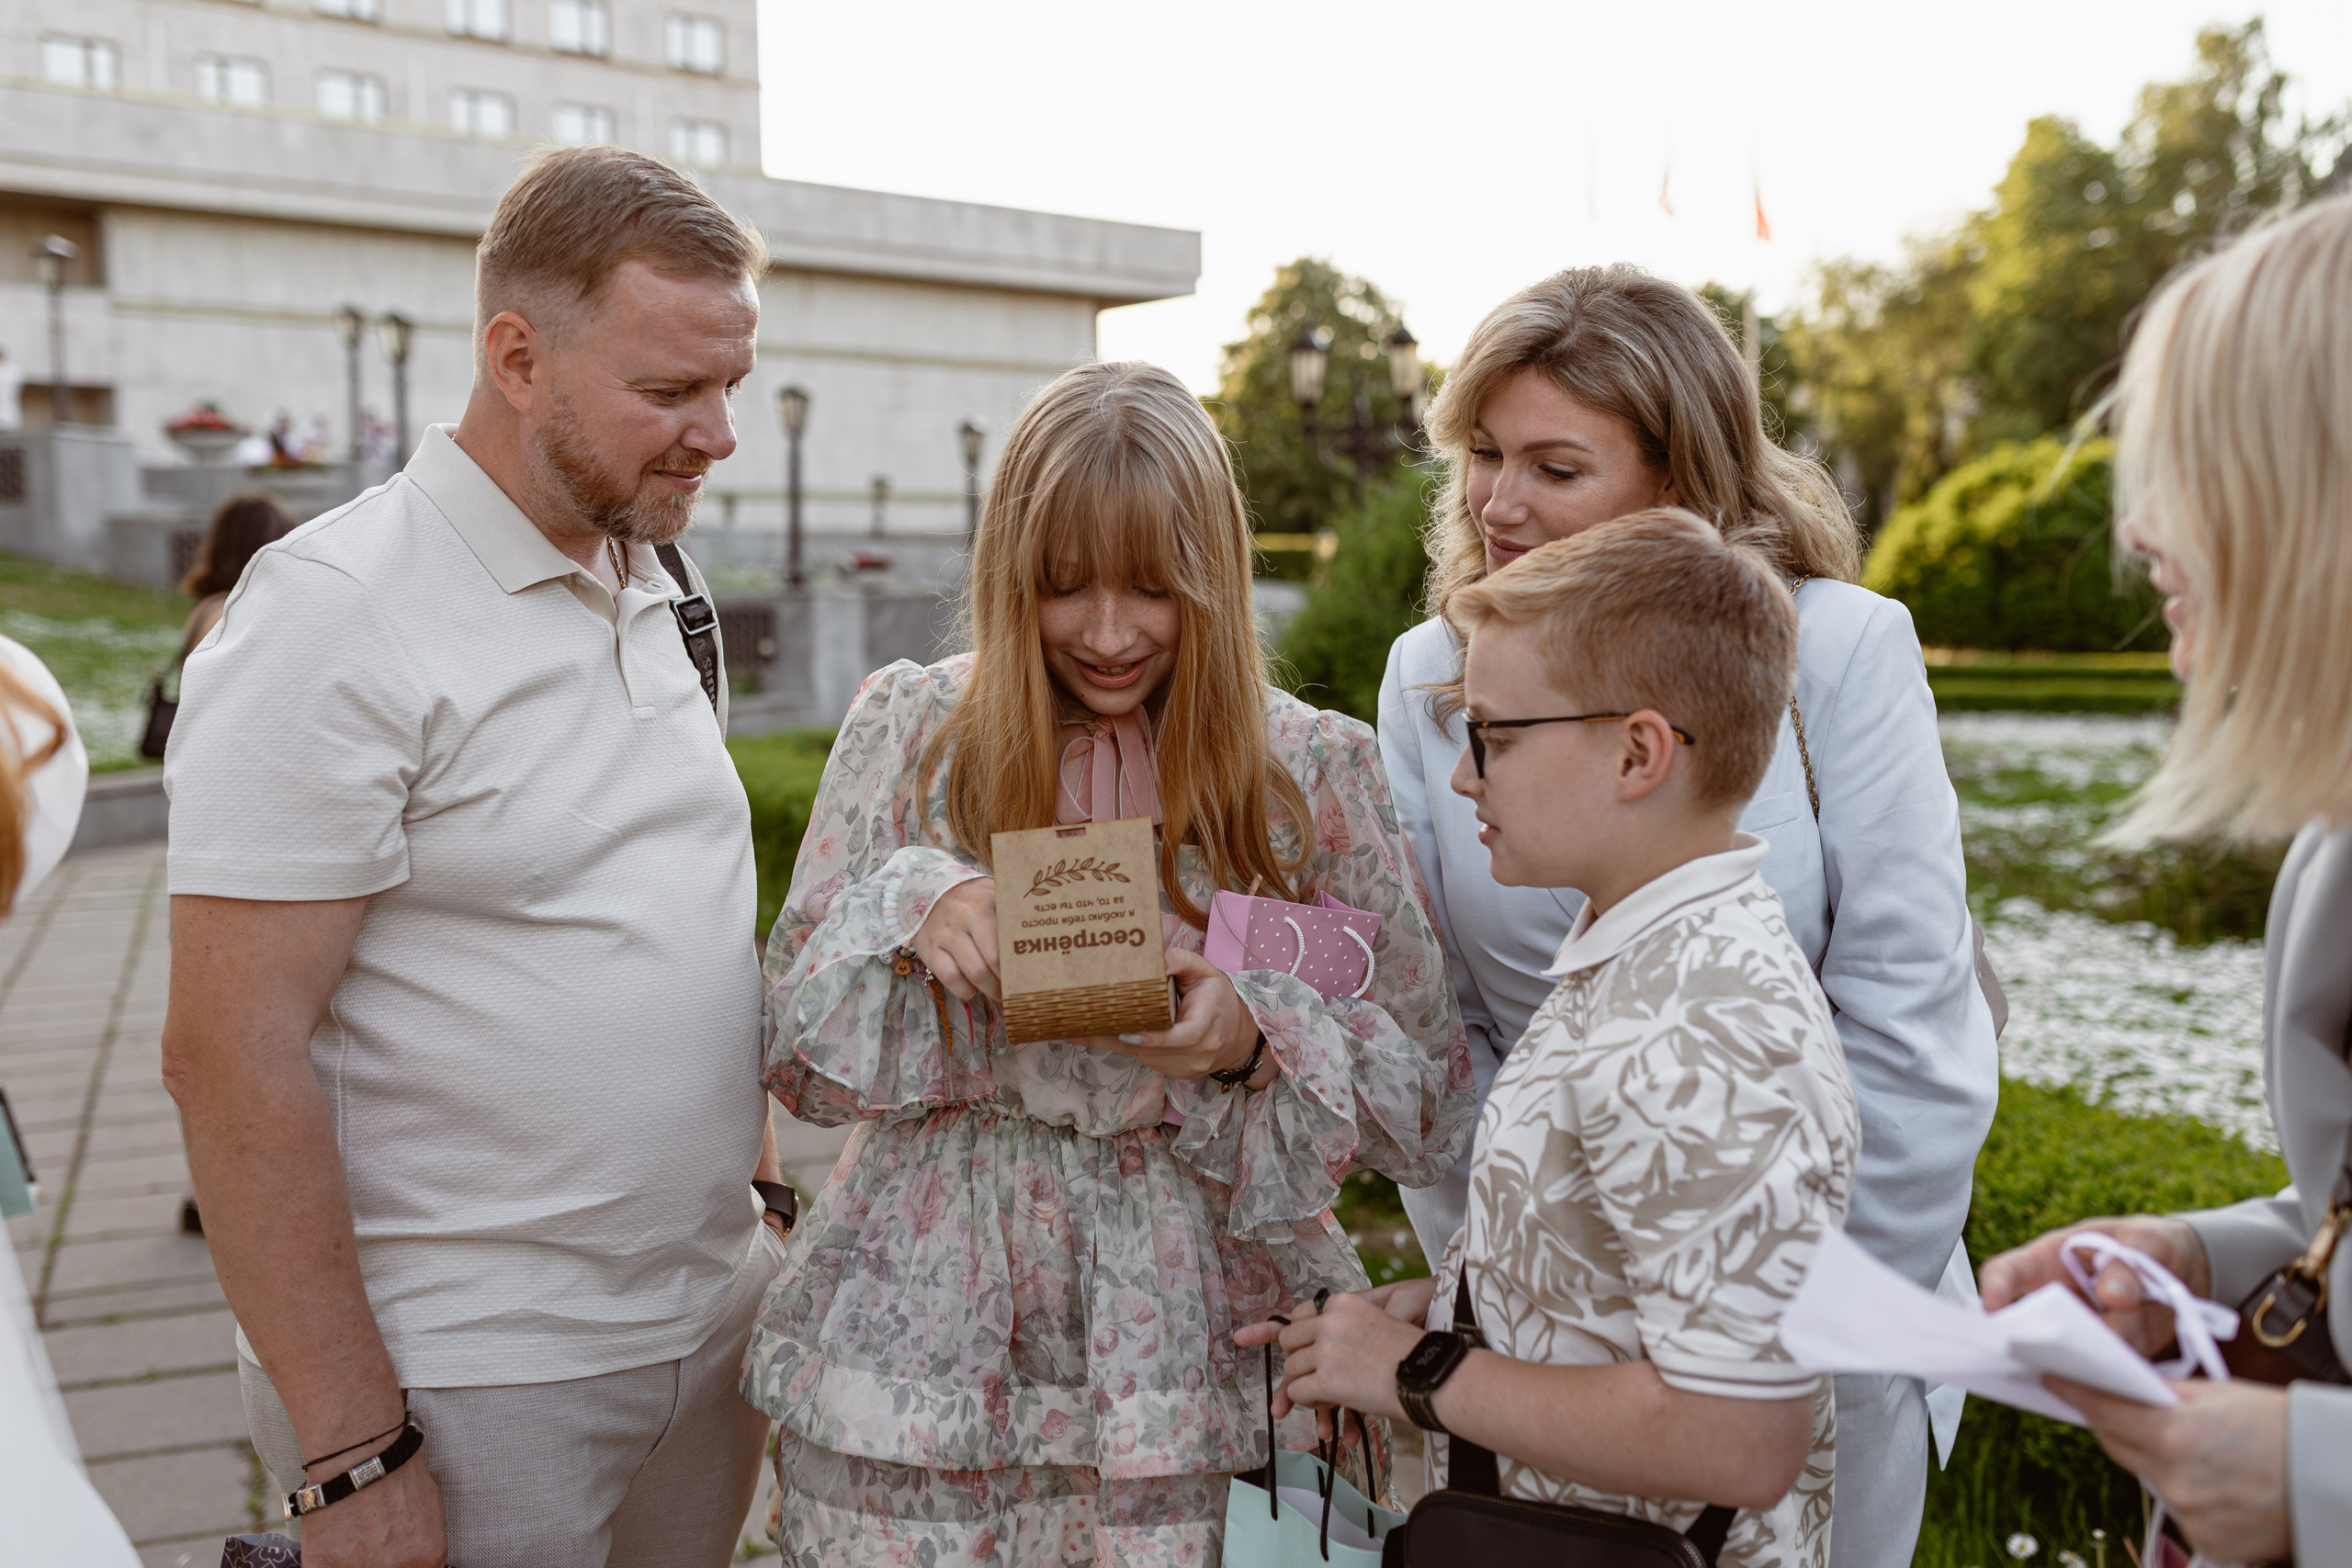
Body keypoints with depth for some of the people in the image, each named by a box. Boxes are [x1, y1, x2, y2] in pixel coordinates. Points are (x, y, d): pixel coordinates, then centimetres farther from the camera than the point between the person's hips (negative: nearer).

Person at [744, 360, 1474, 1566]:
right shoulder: (910, 727, 0)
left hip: (1175, 1365, 0)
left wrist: (1253, 1036, -18)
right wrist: (910, 905, -17)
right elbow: (797, 1054, 1)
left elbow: (1429, 1100, 0)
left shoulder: (1312, 768, -1)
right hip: (914, 1351, 1)